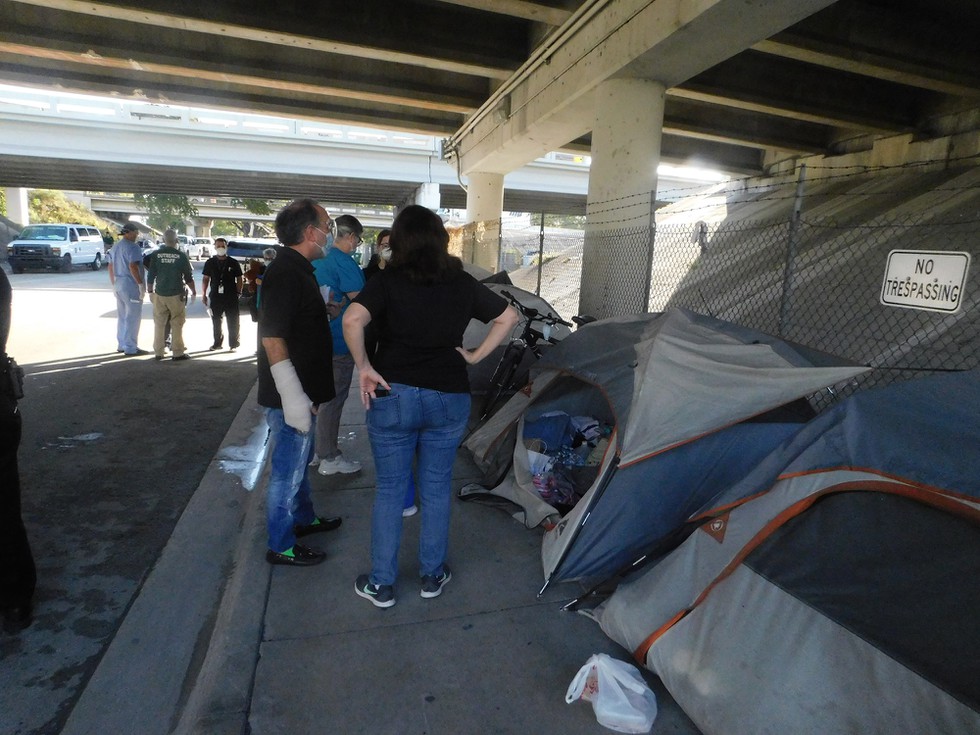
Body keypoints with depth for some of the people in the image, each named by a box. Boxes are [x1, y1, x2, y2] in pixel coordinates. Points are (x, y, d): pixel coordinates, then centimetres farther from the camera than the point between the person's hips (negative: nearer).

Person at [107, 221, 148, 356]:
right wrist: (141, 284, -22)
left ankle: (121, 345, 22)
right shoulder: (132, 247, -13)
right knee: (132, 317, -4)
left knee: (122, 316, 16)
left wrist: (113, 284, 25)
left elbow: (110, 267, 19)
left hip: (118, 285, 9)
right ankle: (130, 348, -3)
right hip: (131, 285, -9)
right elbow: (133, 266, -23)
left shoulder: (115, 247, 16)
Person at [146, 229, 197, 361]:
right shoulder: (181, 256, -6)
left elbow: (150, 275, 3)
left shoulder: (156, 255, 0)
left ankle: (158, 352, 15)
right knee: (177, 324, 2)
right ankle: (178, 353, 3)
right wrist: (194, 292, 9)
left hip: (159, 294, 3)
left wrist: (150, 291, 14)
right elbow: (188, 277, -3)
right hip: (176, 295, -3)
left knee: (159, 323, 10)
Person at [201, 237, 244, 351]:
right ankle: (217, 343, 22)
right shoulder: (210, 262, 7)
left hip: (231, 297, -2)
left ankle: (233, 344, 9)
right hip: (215, 296, 2)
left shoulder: (234, 263, 3)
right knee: (216, 321, 10)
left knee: (232, 322, 0)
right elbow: (205, 279, 10)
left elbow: (239, 279, 6)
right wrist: (203, 294, 5)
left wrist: (238, 293, -1)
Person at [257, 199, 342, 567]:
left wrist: (327, 311, 6)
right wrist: (292, 396, -27)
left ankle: (304, 518, 44)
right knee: (287, 470, 5)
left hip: (302, 391, 10)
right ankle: (281, 546, 22)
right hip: (291, 396, -10)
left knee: (300, 461, 25)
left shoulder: (297, 268, 11)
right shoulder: (286, 272, -21)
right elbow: (272, 337, -26)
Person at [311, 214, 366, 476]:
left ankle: (318, 449, 31)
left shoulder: (316, 259, 10)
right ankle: (329, 458, 11)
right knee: (333, 399, 0)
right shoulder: (344, 262, -18)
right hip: (338, 343, -9)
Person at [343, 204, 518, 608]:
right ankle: (432, 576, 29)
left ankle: (380, 584, 23)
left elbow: (352, 321, -22)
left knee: (389, 489, 12)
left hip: (393, 395, -2)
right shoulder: (463, 283, 2)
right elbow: (508, 317, 10)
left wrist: (364, 367, -10)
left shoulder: (387, 281, -7)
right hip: (449, 397, 2)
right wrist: (476, 355, 7)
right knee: (437, 489, 15)